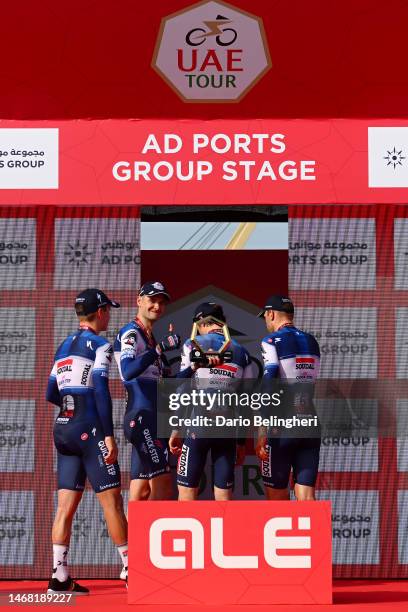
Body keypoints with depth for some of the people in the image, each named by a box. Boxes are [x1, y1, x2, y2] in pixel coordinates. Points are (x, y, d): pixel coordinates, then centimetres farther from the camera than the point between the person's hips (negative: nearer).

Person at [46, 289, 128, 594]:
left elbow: (51, 394, 19)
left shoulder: (64, 346, 16)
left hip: (63, 428, 7)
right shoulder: (100, 345, -5)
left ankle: (60, 578, 0)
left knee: (67, 505, 4)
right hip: (90, 429, -7)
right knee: (111, 500, -2)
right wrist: (109, 436, -16)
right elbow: (101, 391, -15)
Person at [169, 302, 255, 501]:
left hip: (198, 425, -3)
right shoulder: (241, 352, 12)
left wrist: (175, 430, -1)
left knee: (187, 491, 1)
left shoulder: (194, 345, 1)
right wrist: (241, 443, 17)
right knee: (224, 493, 6)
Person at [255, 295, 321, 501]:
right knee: (306, 498, 1)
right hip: (310, 427, 5)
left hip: (282, 429, -5)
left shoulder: (272, 341, -6)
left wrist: (262, 434, -16)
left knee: (277, 498, 6)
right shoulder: (312, 342, 13)